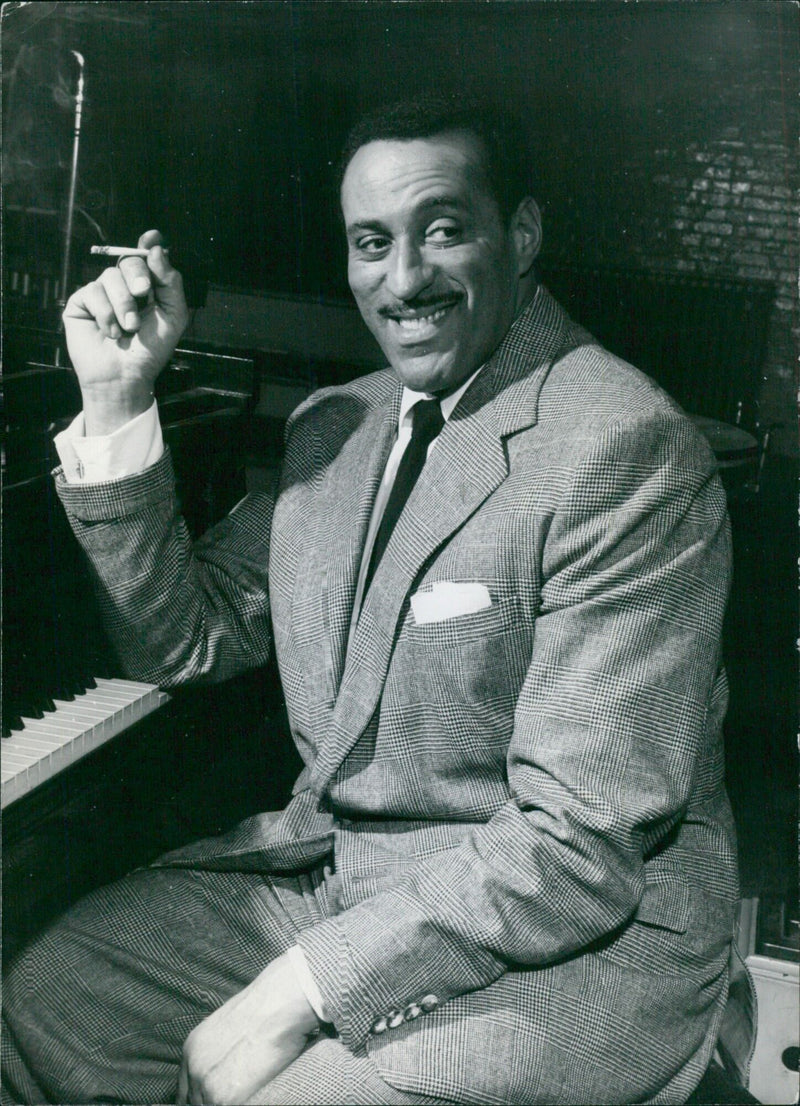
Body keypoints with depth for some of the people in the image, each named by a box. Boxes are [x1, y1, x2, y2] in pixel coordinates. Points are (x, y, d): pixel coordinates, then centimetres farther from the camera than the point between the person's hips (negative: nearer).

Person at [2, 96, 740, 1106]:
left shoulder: (624, 447, -20)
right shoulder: (331, 427, 6)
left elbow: (583, 844, -23)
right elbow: (184, 638, 7)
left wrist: (306, 986, -23)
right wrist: (117, 406, -4)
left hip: (581, 935, -6)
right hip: (328, 869, 7)